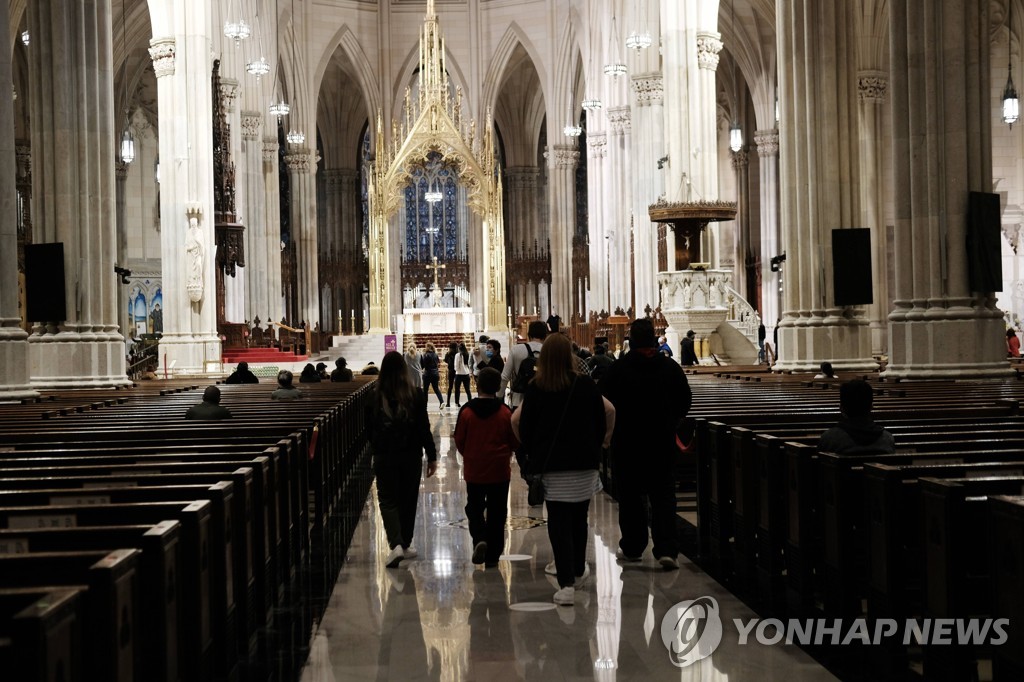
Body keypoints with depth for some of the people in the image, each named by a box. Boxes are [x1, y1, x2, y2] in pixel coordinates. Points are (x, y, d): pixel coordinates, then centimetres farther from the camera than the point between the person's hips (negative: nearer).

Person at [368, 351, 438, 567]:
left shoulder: (375, 397, -7)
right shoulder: (416, 395, -9)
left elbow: (369, 428, 2)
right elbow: (424, 428, -6)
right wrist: (432, 456, 2)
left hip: (384, 457, 0)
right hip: (411, 456, 1)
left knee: (387, 500, 4)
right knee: (408, 500, 14)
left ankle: (395, 544, -16)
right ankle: (405, 545, 23)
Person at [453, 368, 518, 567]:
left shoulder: (466, 411, -9)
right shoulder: (505, 412, -8)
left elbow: (459, 441, -1)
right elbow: (515, 442, -1)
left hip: (473, 470, 0)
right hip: (500, 471, 0)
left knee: (474, 508, 16)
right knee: (497, 512, 9)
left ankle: (479, 538, -9)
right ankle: (492, 555, 10)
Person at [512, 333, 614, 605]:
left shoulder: (535, 389, -5)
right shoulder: (586, 386, -4)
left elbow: (520, 422, -3)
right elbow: (604, 417, 1)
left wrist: (532, 451, 12)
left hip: (551, 464, -1)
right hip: (584, 462, 2)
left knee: (558, 522, 0)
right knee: (579, 519, 18)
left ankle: (566, 584, -9)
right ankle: (578, 572, 33)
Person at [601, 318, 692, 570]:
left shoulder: (617, 370, -10)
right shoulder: (671, 367, -2)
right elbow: (685, 401, 6)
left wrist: (614, 426, 13)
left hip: (626, 443, -2)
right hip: (663, 442, 2)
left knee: (630, 497, 10)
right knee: (663, 495, 4)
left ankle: (632, 548, 17)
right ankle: (667, 549, -6)